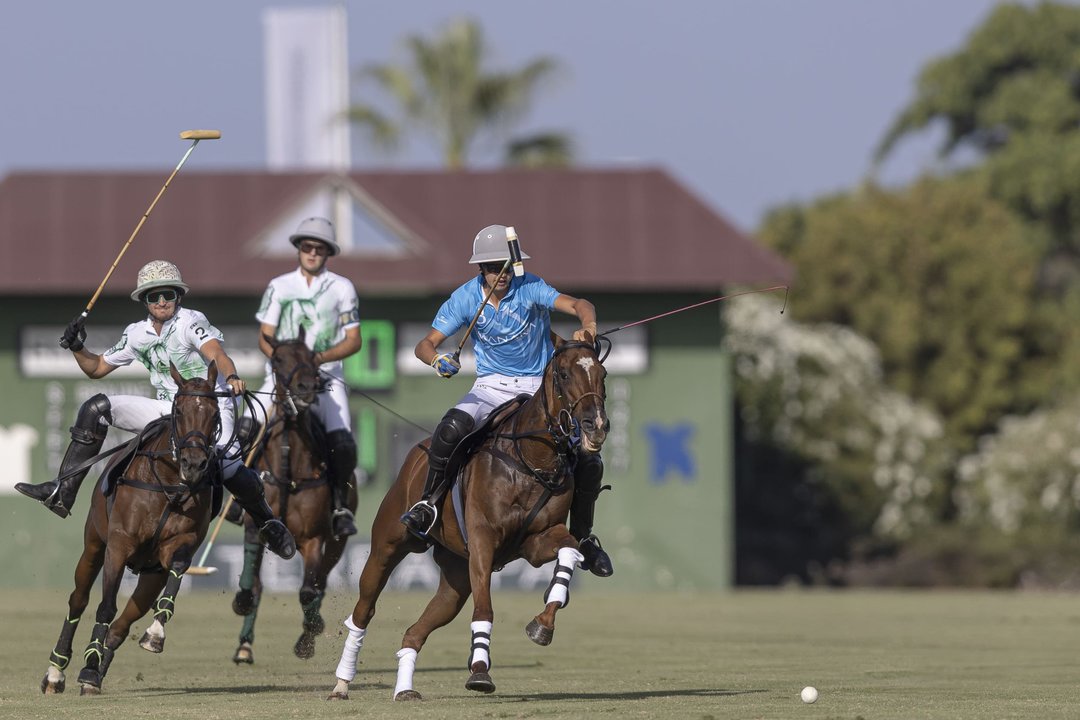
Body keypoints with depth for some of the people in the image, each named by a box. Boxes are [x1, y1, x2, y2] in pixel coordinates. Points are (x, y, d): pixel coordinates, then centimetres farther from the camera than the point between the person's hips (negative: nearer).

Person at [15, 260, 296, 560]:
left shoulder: (190, 322, -8)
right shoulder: (137, 334, 10)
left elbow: (216, 353, -27)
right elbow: (97, 368, 20)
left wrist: (231, 377, -48)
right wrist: (77, 348, 0)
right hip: (167, 410, 6)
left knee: (228, 465, -31)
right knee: (96, 408, -7)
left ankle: (269, 525, -5)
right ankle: (63, 492, -11)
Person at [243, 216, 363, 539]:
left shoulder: (342, 288, 7)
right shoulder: (279, 287, 9)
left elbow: (354, 341, 2)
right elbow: (265, 338, 6)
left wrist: (321, 357, -15)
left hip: (326, 375, -1)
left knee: (341, 440, -25)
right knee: (247, 427, -22)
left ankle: (340, 505, -7)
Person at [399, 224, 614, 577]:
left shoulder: (529, 288, -14)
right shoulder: (465, 298, -7)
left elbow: (578, 305, -26)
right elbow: (425, 344, -8)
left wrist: (587, 327, -50)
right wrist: (437, 359, -33)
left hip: (540, 385, 0)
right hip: (492, 386, 0)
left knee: (588, 460, -13)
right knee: (452, 427, -33)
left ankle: (582, 535, 11)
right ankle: (428, 503, -14)